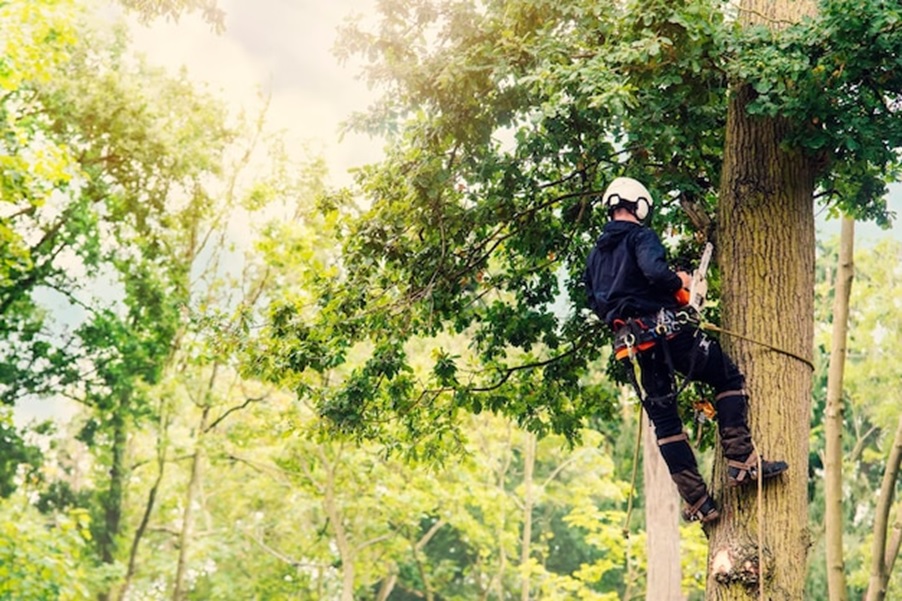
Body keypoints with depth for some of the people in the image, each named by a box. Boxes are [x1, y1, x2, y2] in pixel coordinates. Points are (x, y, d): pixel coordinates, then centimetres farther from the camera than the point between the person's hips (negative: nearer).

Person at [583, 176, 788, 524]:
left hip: (630, 344, 7)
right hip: (667, 329, -6)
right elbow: (655, 270, -22)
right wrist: (679, 282, -4)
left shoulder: (596, 254, 18)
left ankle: (697, 501, 5)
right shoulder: (640, 236, -3)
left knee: (664, 422, 9)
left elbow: (595, 304, 20)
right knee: (729, 378, 7)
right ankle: (741, 461, -5)